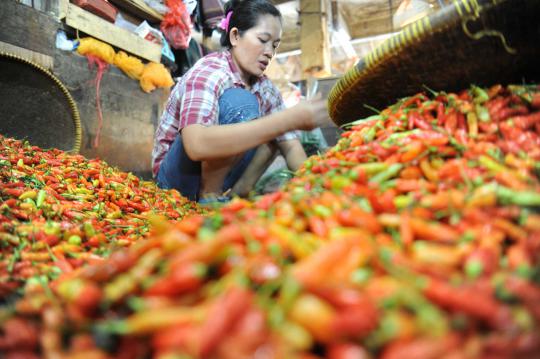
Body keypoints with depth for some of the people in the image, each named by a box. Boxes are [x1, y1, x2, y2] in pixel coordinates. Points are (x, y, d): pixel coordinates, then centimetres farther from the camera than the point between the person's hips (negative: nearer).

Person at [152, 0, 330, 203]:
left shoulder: (265, 88, -1)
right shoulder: (208, 71, -22)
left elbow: (290, 147, -4)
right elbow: (197, 145, -41)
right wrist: (290, 120, -43)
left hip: (216, 177, 7)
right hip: (178, 178, -7)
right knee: (240, 103, -27)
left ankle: (238, 193, -7)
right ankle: (209, 197, -18)